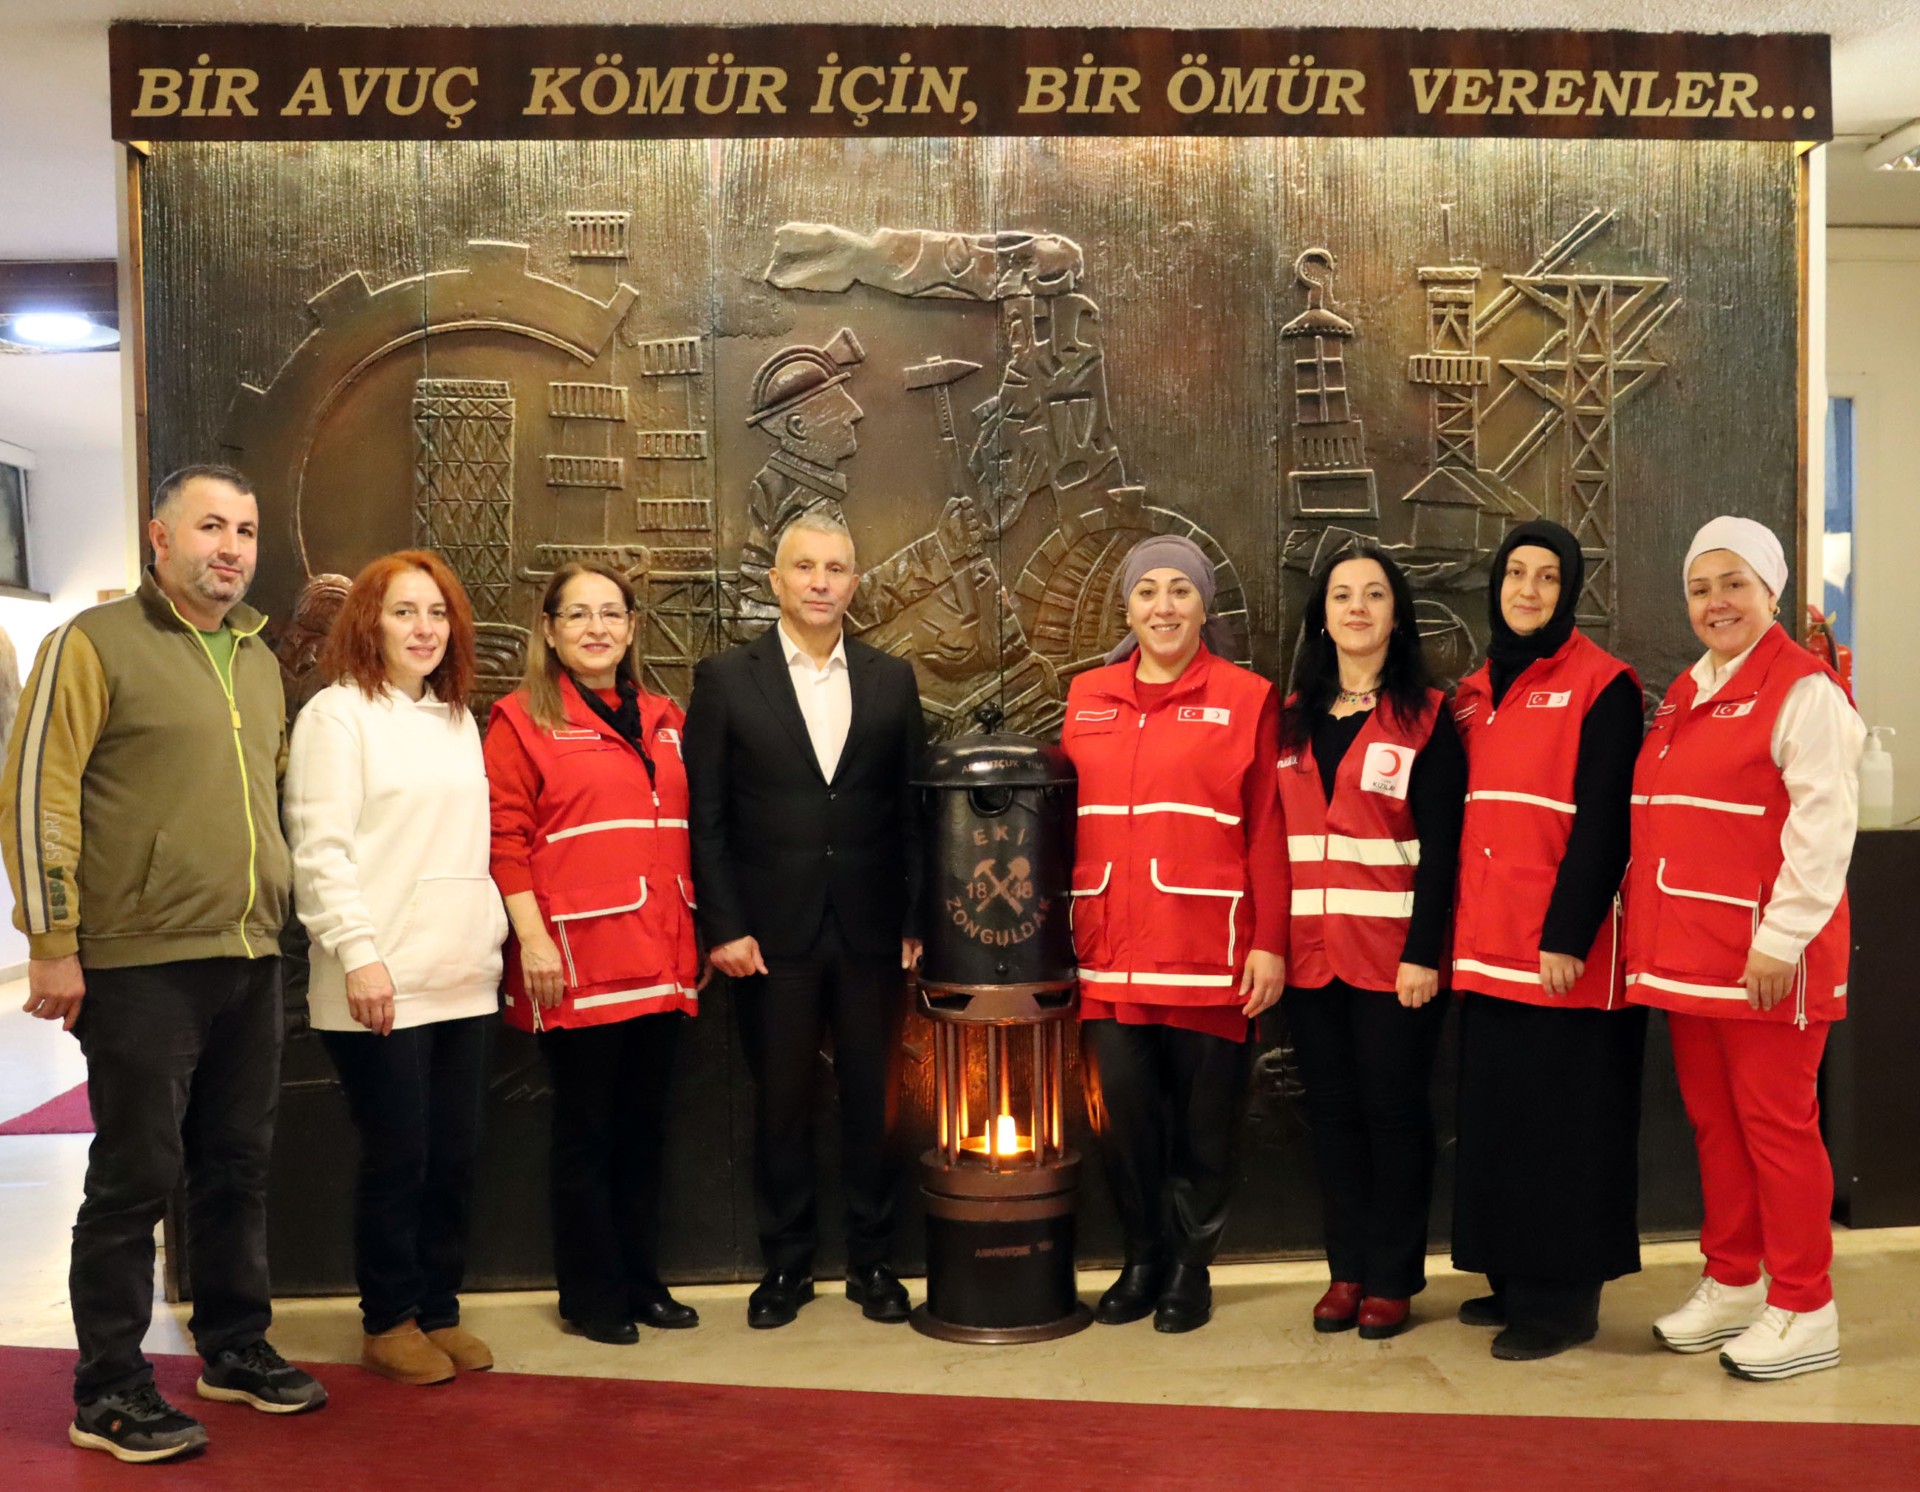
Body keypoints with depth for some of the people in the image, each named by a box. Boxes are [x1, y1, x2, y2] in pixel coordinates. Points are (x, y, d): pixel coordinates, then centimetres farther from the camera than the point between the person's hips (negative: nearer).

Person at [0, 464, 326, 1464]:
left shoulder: (259, 660, 14)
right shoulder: (95, 643, -6)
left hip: (250, 964, 7)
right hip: (140, 967, -6)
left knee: (238, 1167, 15)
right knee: (135, 1176, 1)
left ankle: (236, 1347, 30)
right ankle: (108, 1393, 14)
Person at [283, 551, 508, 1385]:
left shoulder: (458, 720, 16)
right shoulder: (337, 714, -4)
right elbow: (319, 851, -11)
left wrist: (493, 937, 12)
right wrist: (359, 954, -18)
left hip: (462, 980, 6)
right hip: (379, 986, -6)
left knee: (455, 1156, 9)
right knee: (397, 1157, 1)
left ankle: (439, 1309, 23)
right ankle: (388, 1323, 17)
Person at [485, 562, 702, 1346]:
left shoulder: (663, 721, 14)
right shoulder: (522, 720, -2)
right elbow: (505, 840, -8)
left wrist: (696, 935, 12)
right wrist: (532, 936, -16)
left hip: (660, 961, 5)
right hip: (577, 963, -5)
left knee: (646, 1126, 13)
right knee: (586, 1130, 5)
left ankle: (642, 1280, 26)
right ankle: (590, 1294, 18)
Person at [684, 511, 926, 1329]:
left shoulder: (892, 679, 7)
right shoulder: (725, 677, 1)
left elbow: (912, 809, 6)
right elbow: (705, 817, -2)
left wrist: (915, 920, 1)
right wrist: (724, 926, -8)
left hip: (870, 931, 2)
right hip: (772, 931, -1)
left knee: (872, 1099, 10)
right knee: (780, 1101, 8)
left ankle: (870, 1259, 25)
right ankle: (786, 1262, 24)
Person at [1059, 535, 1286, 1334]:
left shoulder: (1246, 698, 1)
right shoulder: (1087, 697, 11)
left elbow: (1268, 832, -1)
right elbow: (1068, 819, 12)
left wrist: (1269, 942, -6)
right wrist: (1067, 936, 8)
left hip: (1208, 956, -3)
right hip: (1109, 958, 3)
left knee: (1204, 1121, 7)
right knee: (1121, 1112, 5)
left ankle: (1190, 1269, 25)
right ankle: (1142, 1261, 25)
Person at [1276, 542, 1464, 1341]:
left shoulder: (1426, 718, -1)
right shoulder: (1293, 719, 12)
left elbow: (1441, 847, -7)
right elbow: (1271, 839, 11)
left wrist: (1424, 951, -14)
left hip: (1393, 953, -4)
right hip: (1309, 953, 4)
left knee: (1393, 1109, 4)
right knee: (1332, 1109, 10)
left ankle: (1393, 1278, 15)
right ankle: (1347, 1268, 21)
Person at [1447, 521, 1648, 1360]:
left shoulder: (1601, 686, -6)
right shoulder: (1475, 694, 15)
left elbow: (1602, 824, -12)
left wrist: (1568, 934, -18)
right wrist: (1458, 928, 11)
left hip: (1564, 950, -7)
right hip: (1487, 947, 7)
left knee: (1562, 1123, 1)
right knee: (1497, 1117, 12)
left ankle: (1564, 1299, 12)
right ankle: (1514, 1280, 24)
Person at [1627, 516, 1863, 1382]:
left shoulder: (1803, 690, -8)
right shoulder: (1683, 698, 16)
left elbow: (1823, 824, -16)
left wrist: (1780, 936, -20)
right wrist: (1650, 936, 13)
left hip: (1766, 960, -7)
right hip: (1685, 953, 8)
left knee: (1775, 1124, 0)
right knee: (1711, 1121, 14)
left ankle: (1803, 1311, 12)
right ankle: (1731, 1283, 27)